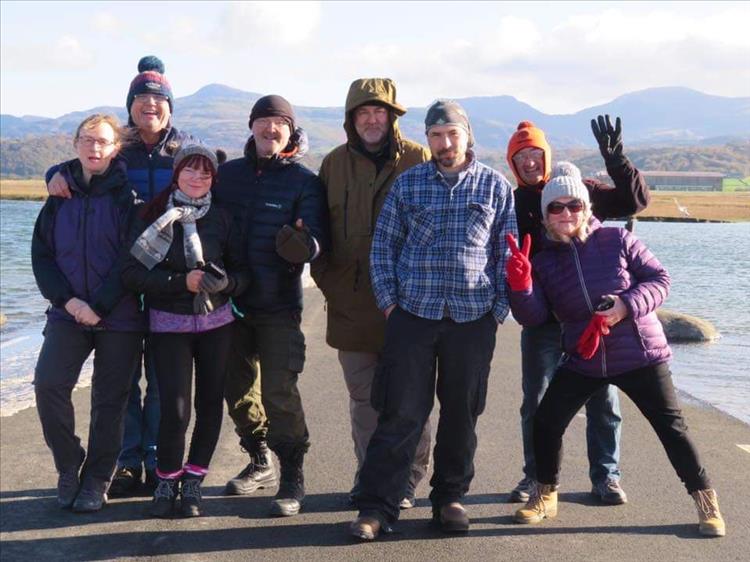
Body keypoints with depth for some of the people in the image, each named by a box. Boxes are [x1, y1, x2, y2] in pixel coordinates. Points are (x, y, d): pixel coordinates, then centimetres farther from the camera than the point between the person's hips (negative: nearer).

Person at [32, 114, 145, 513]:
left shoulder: (127, 195, -2)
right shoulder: (60, 194, 8)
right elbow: (41, 254, 7)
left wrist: (100, 306, -15)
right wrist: (67, 299, -9)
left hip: (119, 316, -2)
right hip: (68, 312, 3)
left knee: (109, 401, 2)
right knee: (48, 383, -15)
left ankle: (96, 481, 17)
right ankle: (69, 466, 5)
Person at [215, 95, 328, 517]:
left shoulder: (304, 181, -3)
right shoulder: (228, 174, 9)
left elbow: (319, 238, -11)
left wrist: (305, 244, -34)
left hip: (279, 307, -5)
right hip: (231, 301, 5)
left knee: (280, 393, -11)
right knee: (238, 390, 14)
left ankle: (293, 479, 0)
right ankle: (261, 462, 32)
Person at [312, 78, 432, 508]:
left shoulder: (419, 161, 0)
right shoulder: (335, 164, 10)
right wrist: (327, 281, 5)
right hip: (351, 306, 3)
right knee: (364, 399, 11)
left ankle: (408, 480, 14)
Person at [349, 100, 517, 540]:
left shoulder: (496, 186, 7)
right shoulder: (408, 183, 7)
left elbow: (507, 253, 8)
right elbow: (384, 245, 9)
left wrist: (499, 309, 1)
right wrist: (388, 301, 1)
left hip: (473, 318, 1)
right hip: (413, 314, 0)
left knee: (461, 414, 8)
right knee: (400, 413, -2)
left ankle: (450, 499, 24)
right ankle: (378, 507, 4)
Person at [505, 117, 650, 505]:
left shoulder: (581, 189, 4)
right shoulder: (513, 205, 6)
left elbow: (636, 200, -4)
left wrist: (615, 159, -16)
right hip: (541, 319, 1)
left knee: (602, 398, 6)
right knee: (536, 402, 5)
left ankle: (605, 475, 18)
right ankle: (535, 475, 20)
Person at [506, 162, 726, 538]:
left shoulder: (616, 240, -7)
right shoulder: (544, 261, 1)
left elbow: (659, 278, -5)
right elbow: (533, 316, -6)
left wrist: (628, 305, -21)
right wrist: (520, 285, -25)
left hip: (640, 355, -3)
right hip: (582, 360, 3)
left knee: (670, 426, 1)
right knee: (546, 422, -1)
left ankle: (706, 502, 17)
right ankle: (545, 496, 21)